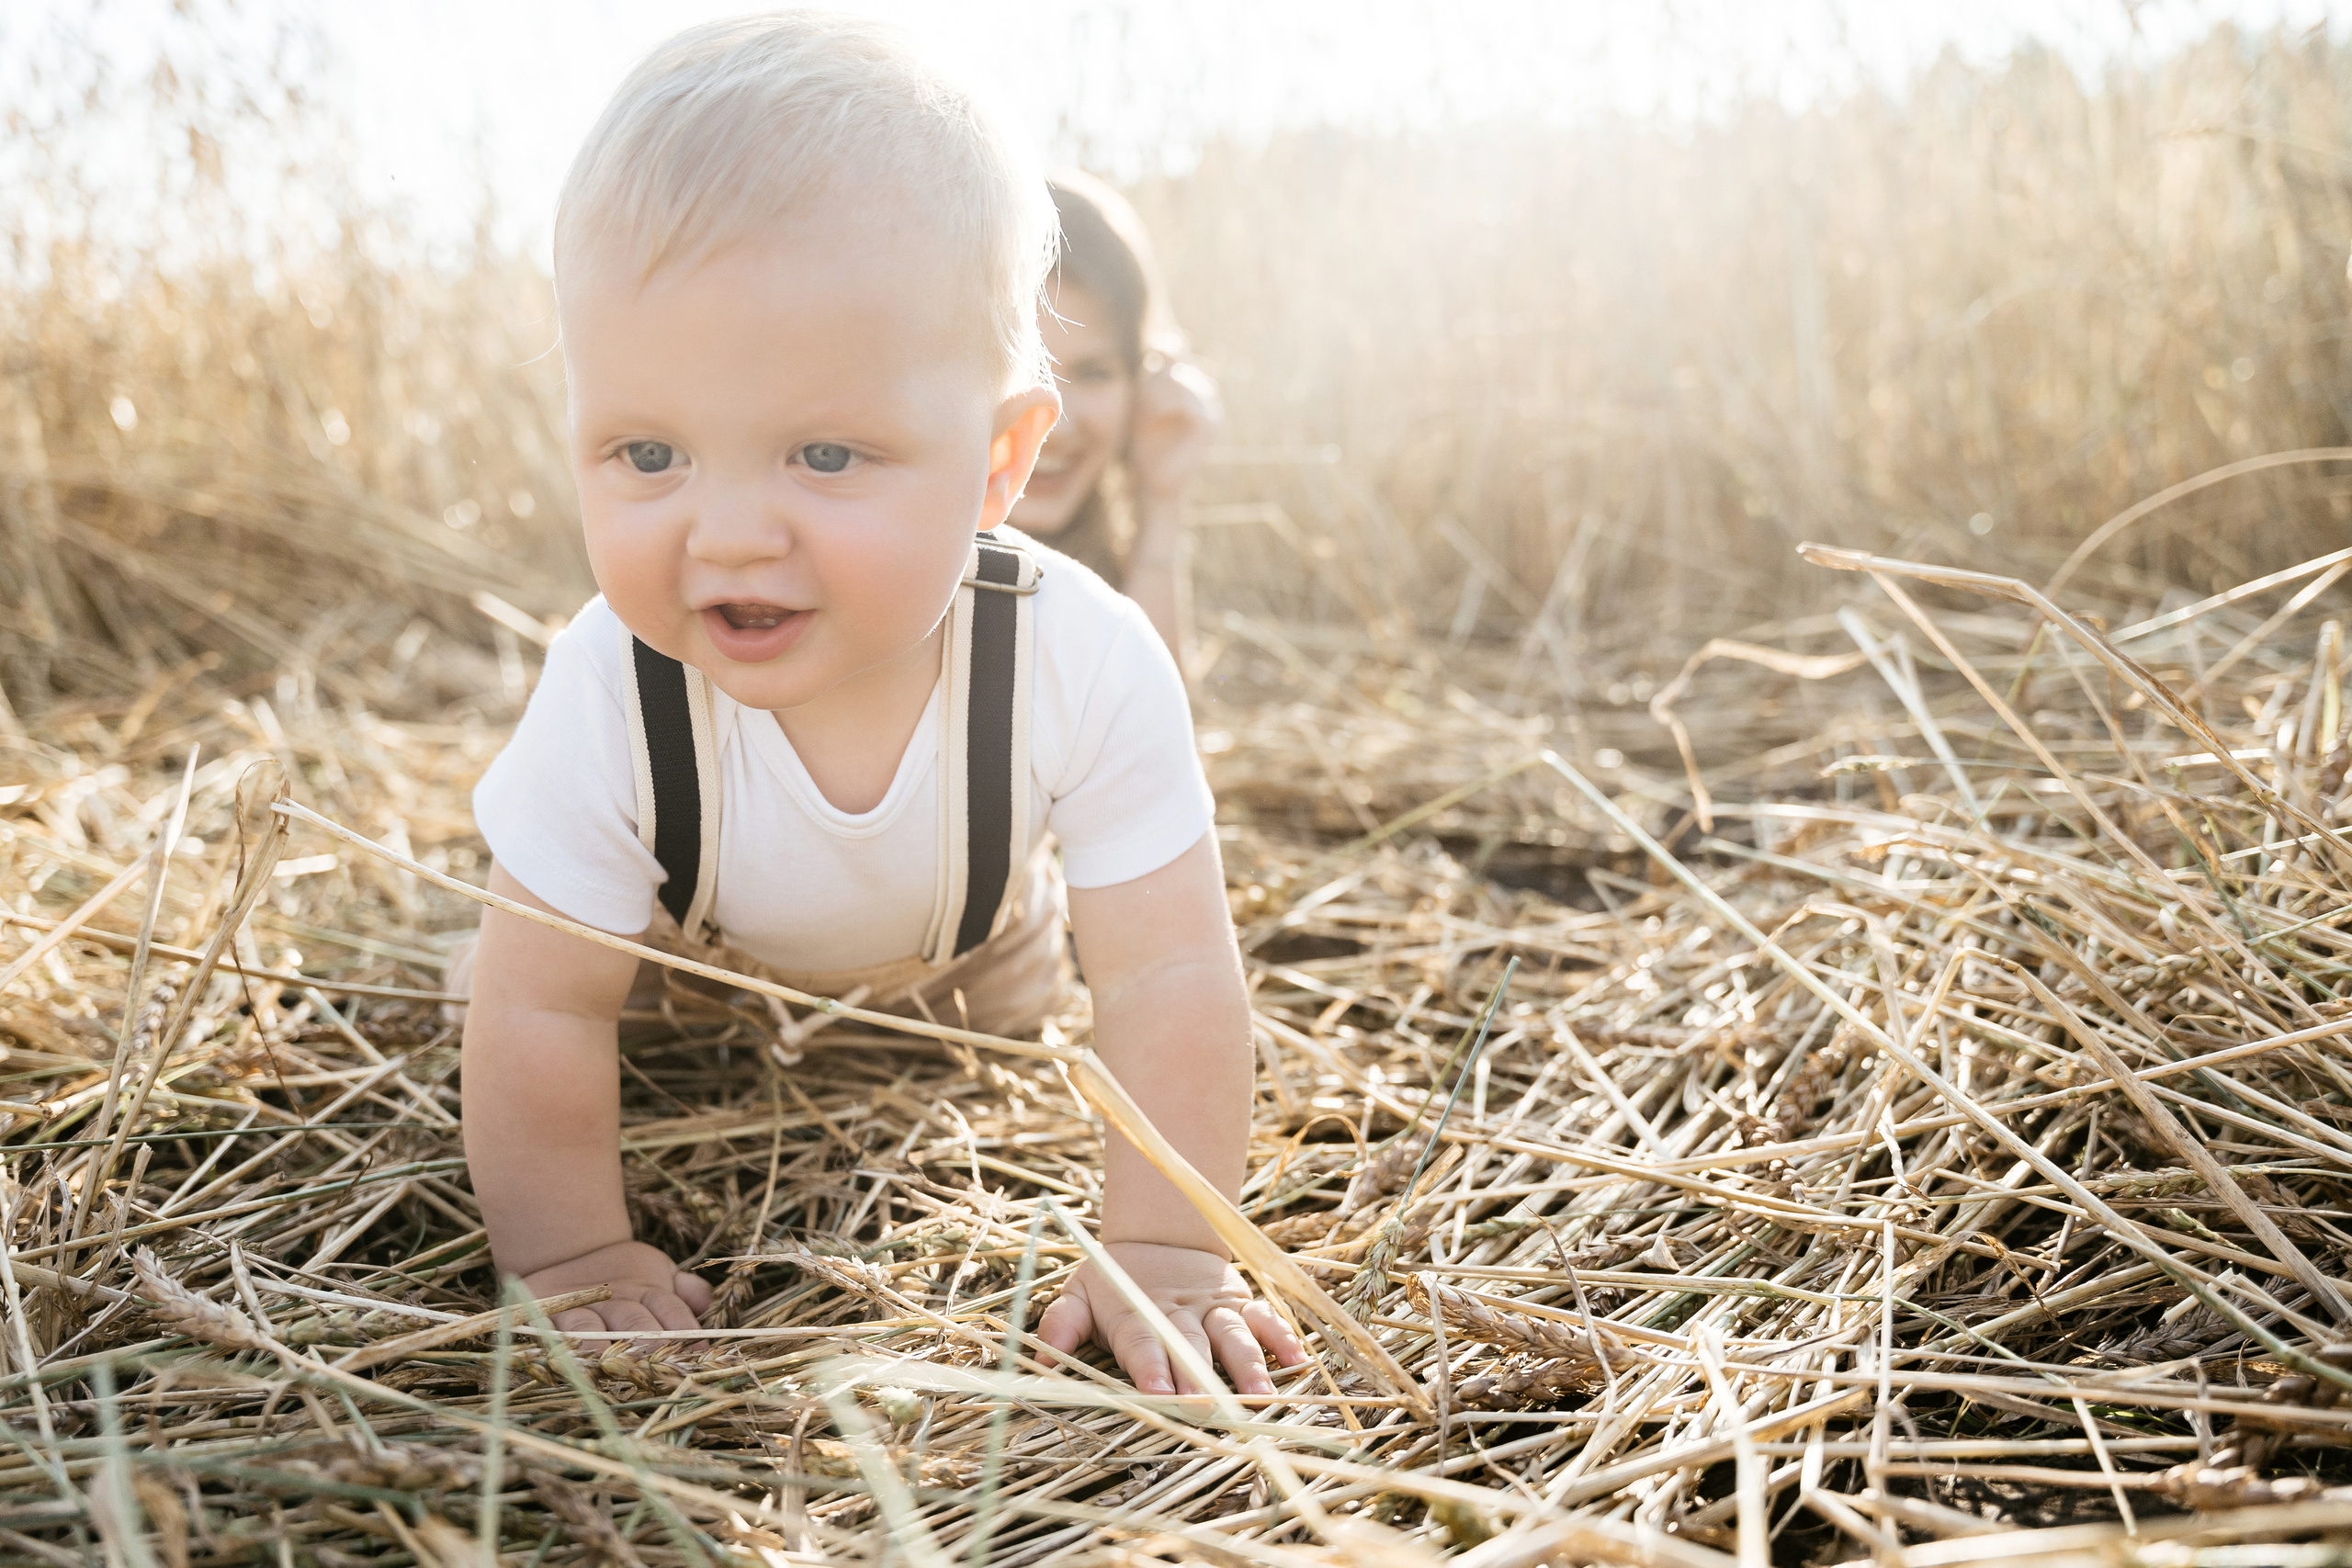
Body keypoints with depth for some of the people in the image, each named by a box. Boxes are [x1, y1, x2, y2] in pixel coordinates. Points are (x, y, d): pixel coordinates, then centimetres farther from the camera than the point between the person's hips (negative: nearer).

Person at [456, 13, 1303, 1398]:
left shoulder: (1086, 668, -42)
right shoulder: (611, 698, -42)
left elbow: (1171, 982, -35)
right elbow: (540, 1013, -31)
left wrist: (1165, 1253, -34)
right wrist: (568, 1257, -26)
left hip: (956, 948, 0)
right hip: (688, 947, 0)